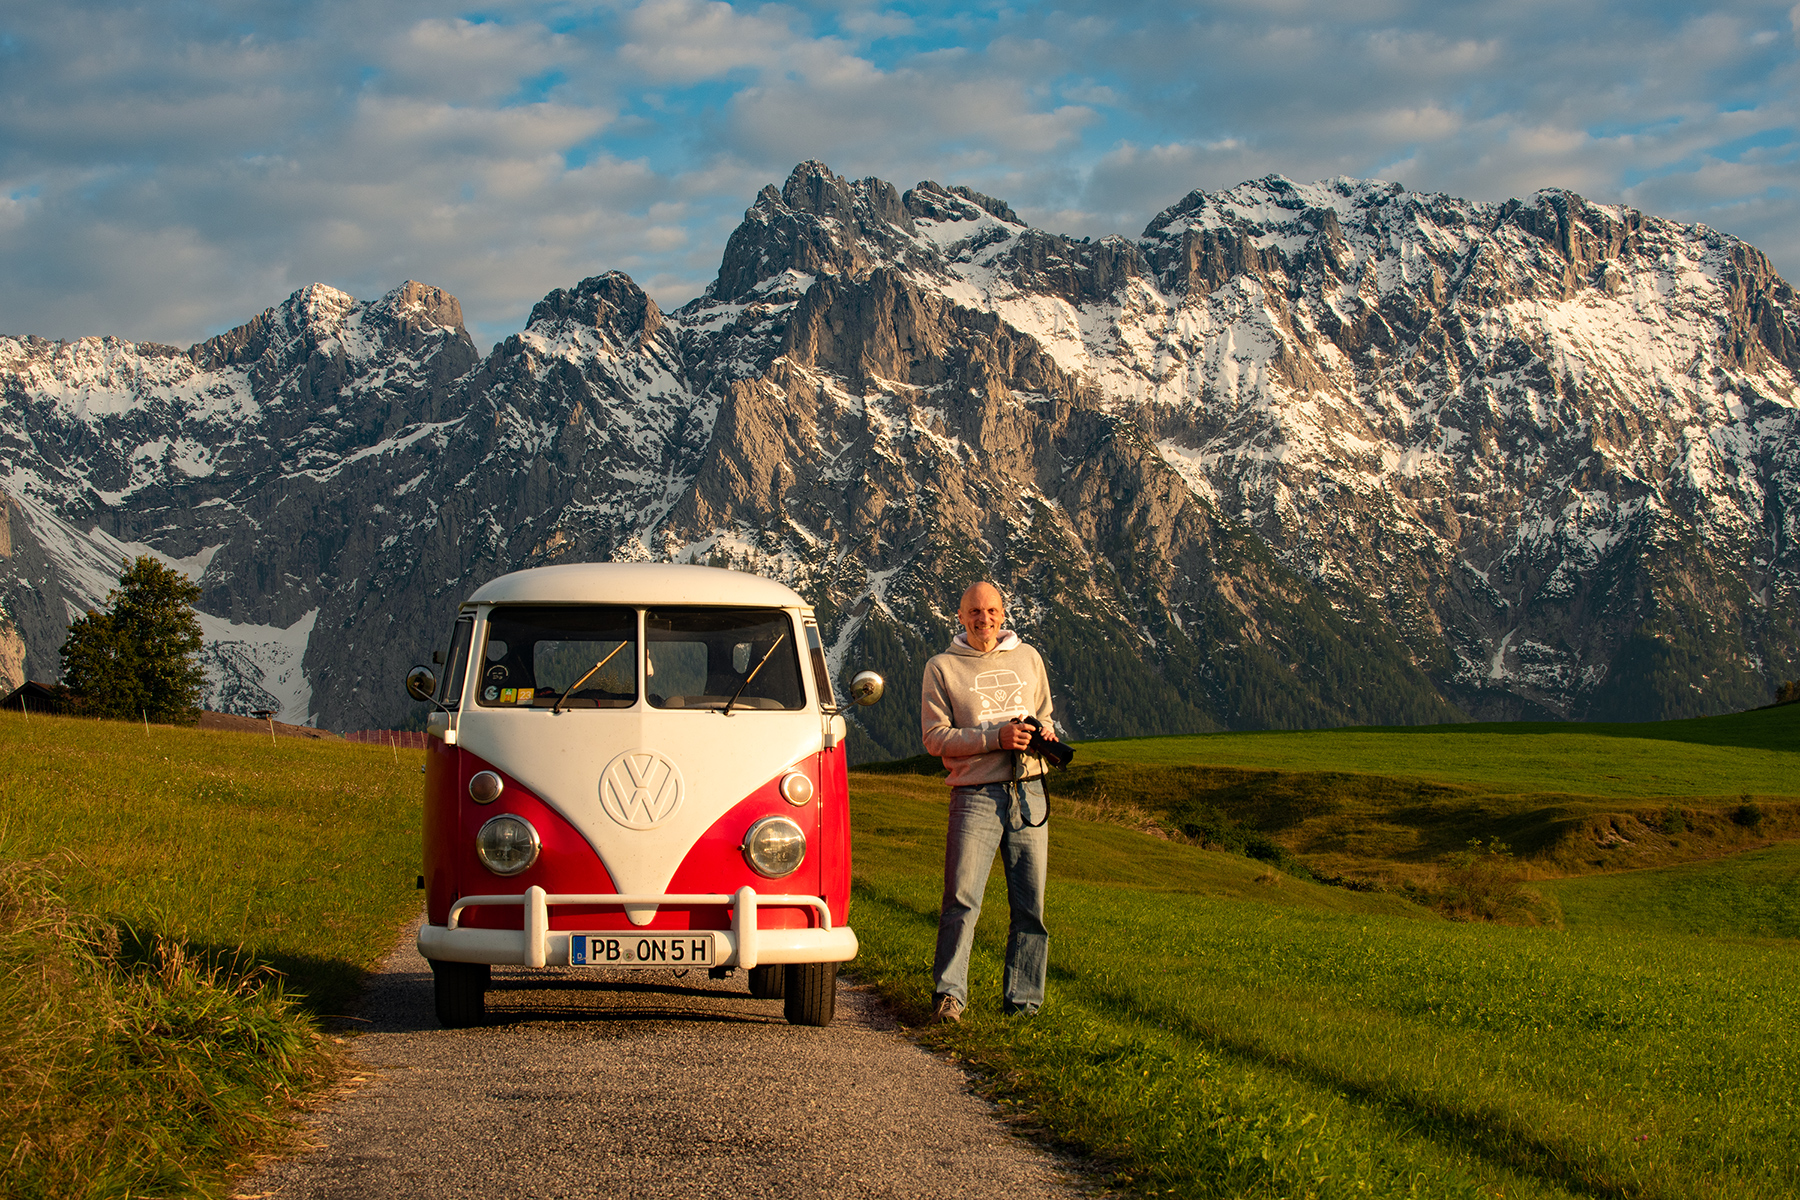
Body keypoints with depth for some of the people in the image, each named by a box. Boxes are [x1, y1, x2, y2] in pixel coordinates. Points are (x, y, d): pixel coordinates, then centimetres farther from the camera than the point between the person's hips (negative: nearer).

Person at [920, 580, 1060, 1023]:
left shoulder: (1028, 658, 17)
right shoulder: (942, 668, 5)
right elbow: (935, 737, -3)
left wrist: (1045, 733, 2)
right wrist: (995, 738, -14)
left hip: (1029, 793, 4)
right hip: (976, 795, -3)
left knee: (1030, 905, 2)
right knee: (961, 900, -13)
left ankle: (1023, 1002, 8)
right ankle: (948, 995, -10)